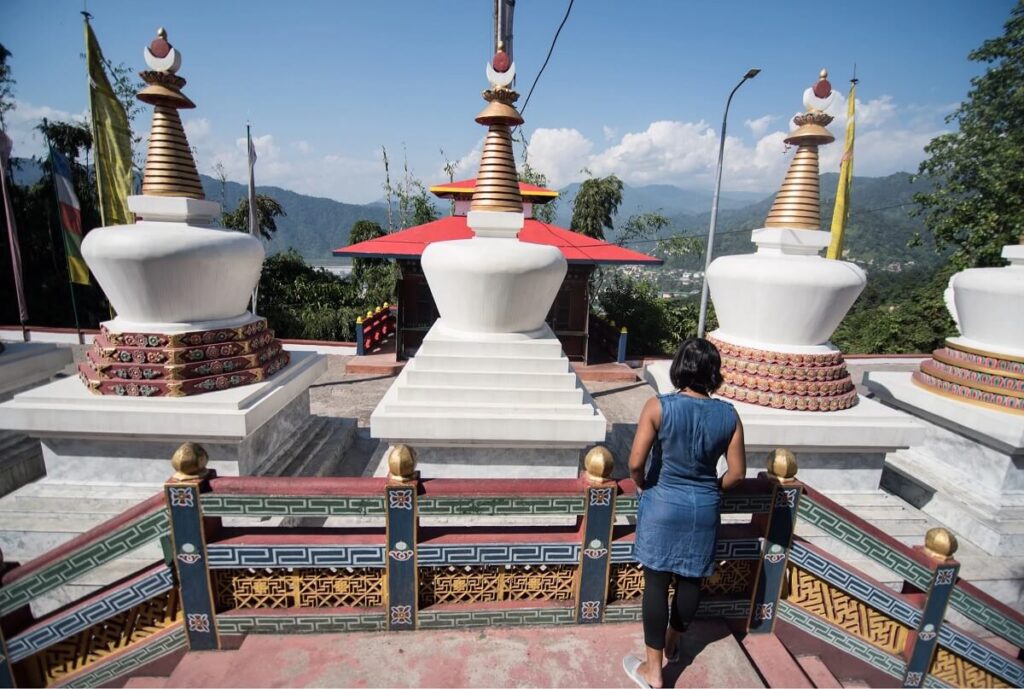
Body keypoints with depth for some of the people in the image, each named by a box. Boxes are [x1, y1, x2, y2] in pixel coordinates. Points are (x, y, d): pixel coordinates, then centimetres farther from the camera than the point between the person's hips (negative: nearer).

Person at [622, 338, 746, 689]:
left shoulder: (658, 406, -17)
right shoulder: (729, 415, -7)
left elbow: (636, 463, -18)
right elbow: (737, 472, -1)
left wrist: (642, 485, 3)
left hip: (663, 505, -3)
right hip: (704, 509, 4)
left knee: (657, 583, 9)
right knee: (691, 579, 21)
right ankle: (672, 643, 45)